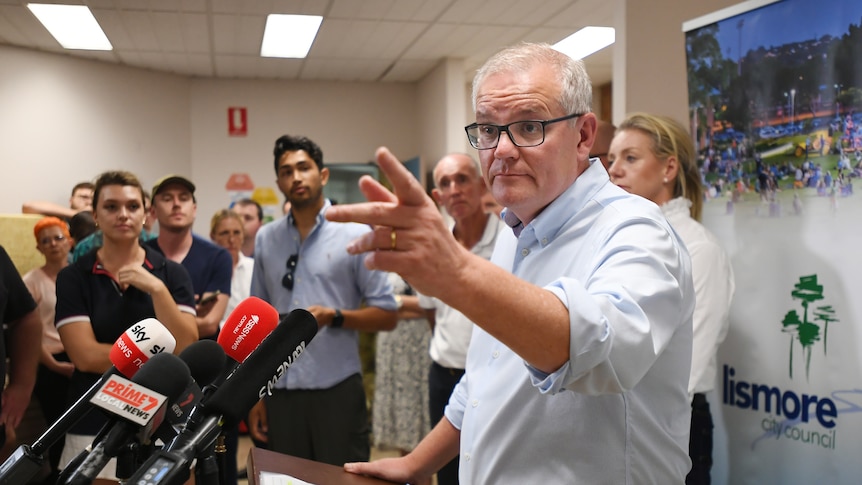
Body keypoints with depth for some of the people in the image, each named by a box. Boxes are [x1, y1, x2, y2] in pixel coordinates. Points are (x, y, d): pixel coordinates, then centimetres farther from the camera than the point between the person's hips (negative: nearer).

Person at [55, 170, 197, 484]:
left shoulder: (172, 273, 0)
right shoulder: (73, 278, -2)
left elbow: (186, 348, -10)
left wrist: (156, 288, -18)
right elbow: (86, 356, -12)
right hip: (95, 425, -1)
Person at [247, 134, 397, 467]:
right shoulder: (266, 239, 9)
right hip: (280, 393, 3)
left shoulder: (356, 234, -2)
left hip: (337, 391, -3)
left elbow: (387, 316, -3)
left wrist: (335, 316, -19)